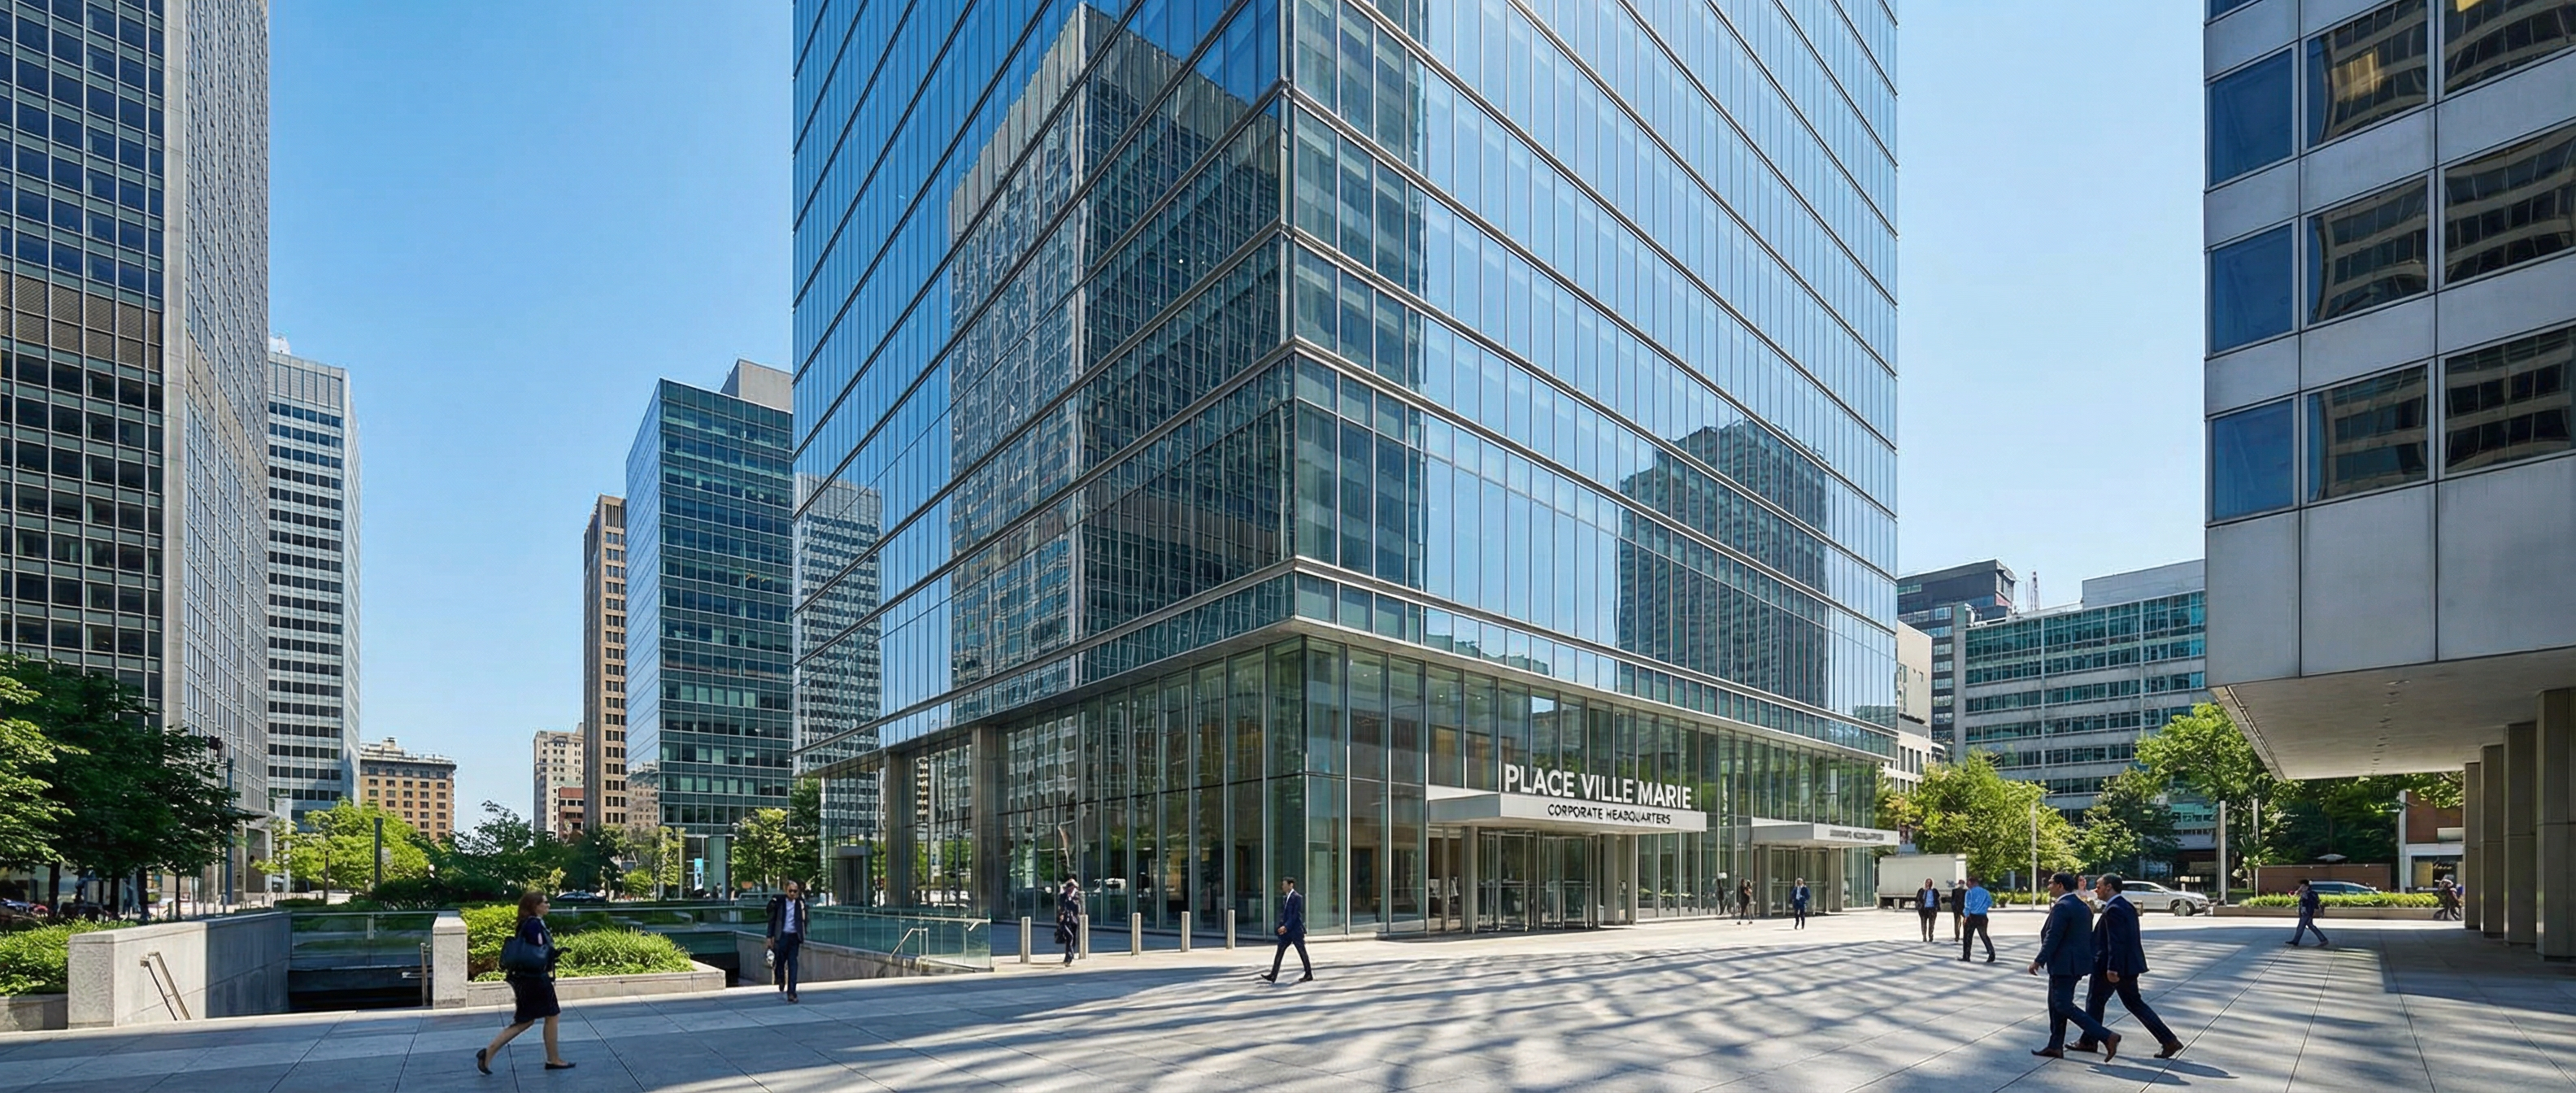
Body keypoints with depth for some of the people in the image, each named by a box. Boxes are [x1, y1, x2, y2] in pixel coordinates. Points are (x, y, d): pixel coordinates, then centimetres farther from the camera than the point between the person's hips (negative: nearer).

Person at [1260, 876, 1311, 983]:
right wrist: (1282, 926, 0)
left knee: (1302, 952, 2)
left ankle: (1309, 975, 12)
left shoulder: (1297, 897, -13)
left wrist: (1286, 926, -21)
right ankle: (1273, 975, 1)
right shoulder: (1285, 897, 12)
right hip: (1287, 930, 8)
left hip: (1296, 930, -8)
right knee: (1279, 951, 2)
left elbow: (1295, 915, -18)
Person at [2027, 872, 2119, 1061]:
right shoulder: (2083, 907, 13)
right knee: (2056, 1004, 15)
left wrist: (2039, 961, -17)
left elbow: (2052, 937, -21)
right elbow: (2088, 937, 15)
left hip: (2064, 965, -10)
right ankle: (2055, 1046, 18)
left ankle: (2106, 1037, -12)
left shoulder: (2061, 907, -17)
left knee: (2064, 1005, -7)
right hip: (2077, 962, 10)